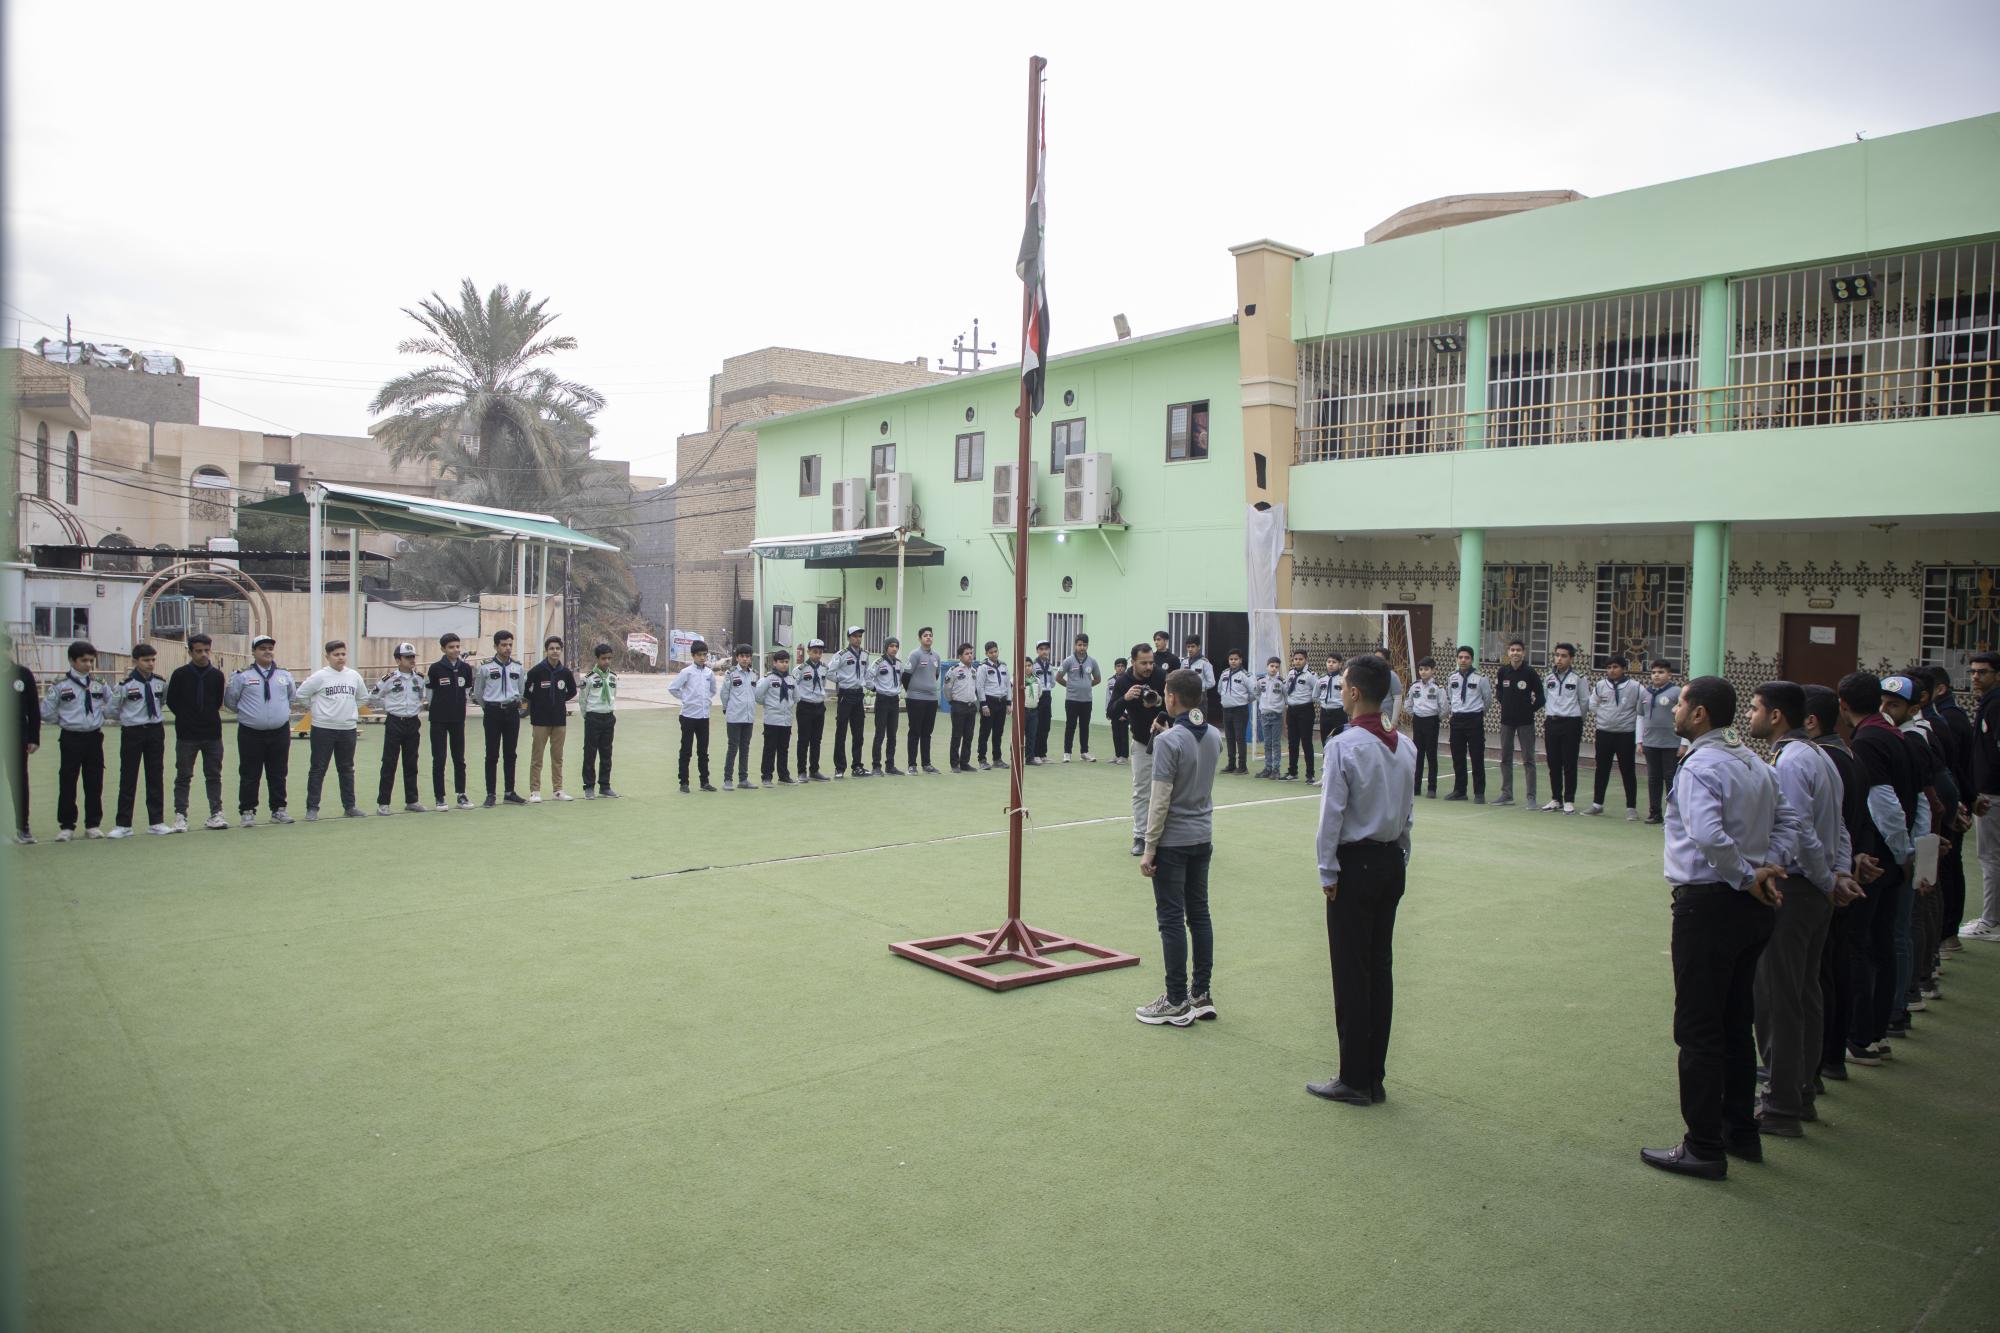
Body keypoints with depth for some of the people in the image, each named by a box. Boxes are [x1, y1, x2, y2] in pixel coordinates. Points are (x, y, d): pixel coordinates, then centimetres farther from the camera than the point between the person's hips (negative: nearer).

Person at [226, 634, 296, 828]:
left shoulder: (285, 675, 7)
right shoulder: (242, 676, -3)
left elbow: (292, 697, 22)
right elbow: (230, 701, 5)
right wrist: (246, 712, 9)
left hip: (280, 732, 3)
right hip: (251, 734, -3)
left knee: (278, 774, 9)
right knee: (249, 775, 3)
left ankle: (278, 810, 18)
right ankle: (247, 811, 12)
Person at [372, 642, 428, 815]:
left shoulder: (419, 679, 6)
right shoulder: (389, 679, -8)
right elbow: (372, 697, 0)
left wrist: (418, 707, 8)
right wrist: (389, 706, 1)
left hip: (413, 723, 4)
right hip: (394, 723, -4)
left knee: (411, 763, 10)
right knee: (389, 764, -2)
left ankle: (412, 801, 18)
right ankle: (383, 803, 3)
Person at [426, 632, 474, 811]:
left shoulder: (466, 668, 1)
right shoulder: (436, 668, -8)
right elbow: (428, 691, -2)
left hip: (458, 719, 3)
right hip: (439, 721, -3)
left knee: (459, 759, 9)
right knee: (438, 760, 2)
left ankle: (461, 794, 18)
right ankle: (439, 798, 8)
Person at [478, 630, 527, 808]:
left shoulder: (518, 668, 5)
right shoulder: (486, 668, -4)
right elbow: (479, 693, 7)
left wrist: (516, 706, 13)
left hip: (512, 712, 3)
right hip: (492, 713, -3)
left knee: (510, 754, 8)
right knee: (492, 755, 0)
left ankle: (510, 792, 16)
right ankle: (490, 794, 5)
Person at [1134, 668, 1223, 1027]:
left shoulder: (1168, 741, -17)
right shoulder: (1214, 737, 4)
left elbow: (1160, 800, -18)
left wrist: (1149, 849, -12)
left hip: (1172, 841, -7)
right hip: (1203, 838, 7)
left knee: (1172, 919, 1)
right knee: (1199, 914, 13)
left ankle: (1177, 1002, 6)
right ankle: (1201, 994, 20)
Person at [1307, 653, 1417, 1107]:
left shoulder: (1344, 746, -17)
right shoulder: (1404, 747, 6)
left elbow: (1332, 813, -16)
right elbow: (1408, 811, 11)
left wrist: (1328, 872, -9)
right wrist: (1400, 859, 19)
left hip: (1356, 864, -7)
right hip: (1392, 862, 7)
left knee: (1351, 971, 1)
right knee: (1381, 967, 12)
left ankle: (1354, 1080, 8)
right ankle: (1374, 1077, 20)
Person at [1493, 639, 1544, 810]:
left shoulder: (1531, 673, -9)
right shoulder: (1502, 671, 0)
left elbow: (1540, 696, -4)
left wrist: (1530, 709, -3)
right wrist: (1506, 704, 8)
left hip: (1525, 722, -4)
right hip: (1506, 720, 4)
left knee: (1528, 760, -2)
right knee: (1505, 758, 10)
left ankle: (1531, 797, 0)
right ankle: (1506, 794, 19)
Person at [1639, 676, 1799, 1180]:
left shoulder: (1699, 768, -18)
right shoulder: (1756, 764, 9)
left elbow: (1709, 836, -31)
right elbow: (1787, 820, 15)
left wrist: (1745, 877, -16)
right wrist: (1769, 868, 3)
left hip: (1708, 905, -9)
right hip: (1753, 909, 9)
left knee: (1698, 1030, 0)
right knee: (1736, 1022, 20)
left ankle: (1704, 1148, 7)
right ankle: (1741, 1131, 30)